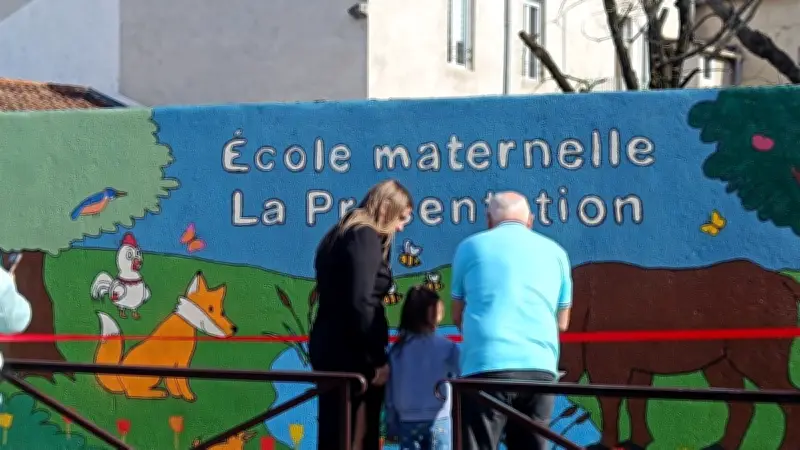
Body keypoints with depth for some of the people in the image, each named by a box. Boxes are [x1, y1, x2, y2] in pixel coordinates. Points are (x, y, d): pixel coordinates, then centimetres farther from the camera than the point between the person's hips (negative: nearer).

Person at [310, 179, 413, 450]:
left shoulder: (343, 235, 18)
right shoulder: (365, 237, -10)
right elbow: (360, 303, -20)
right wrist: (379, 358, -16)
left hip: (330, 346, 9)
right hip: (351, 351, -9)